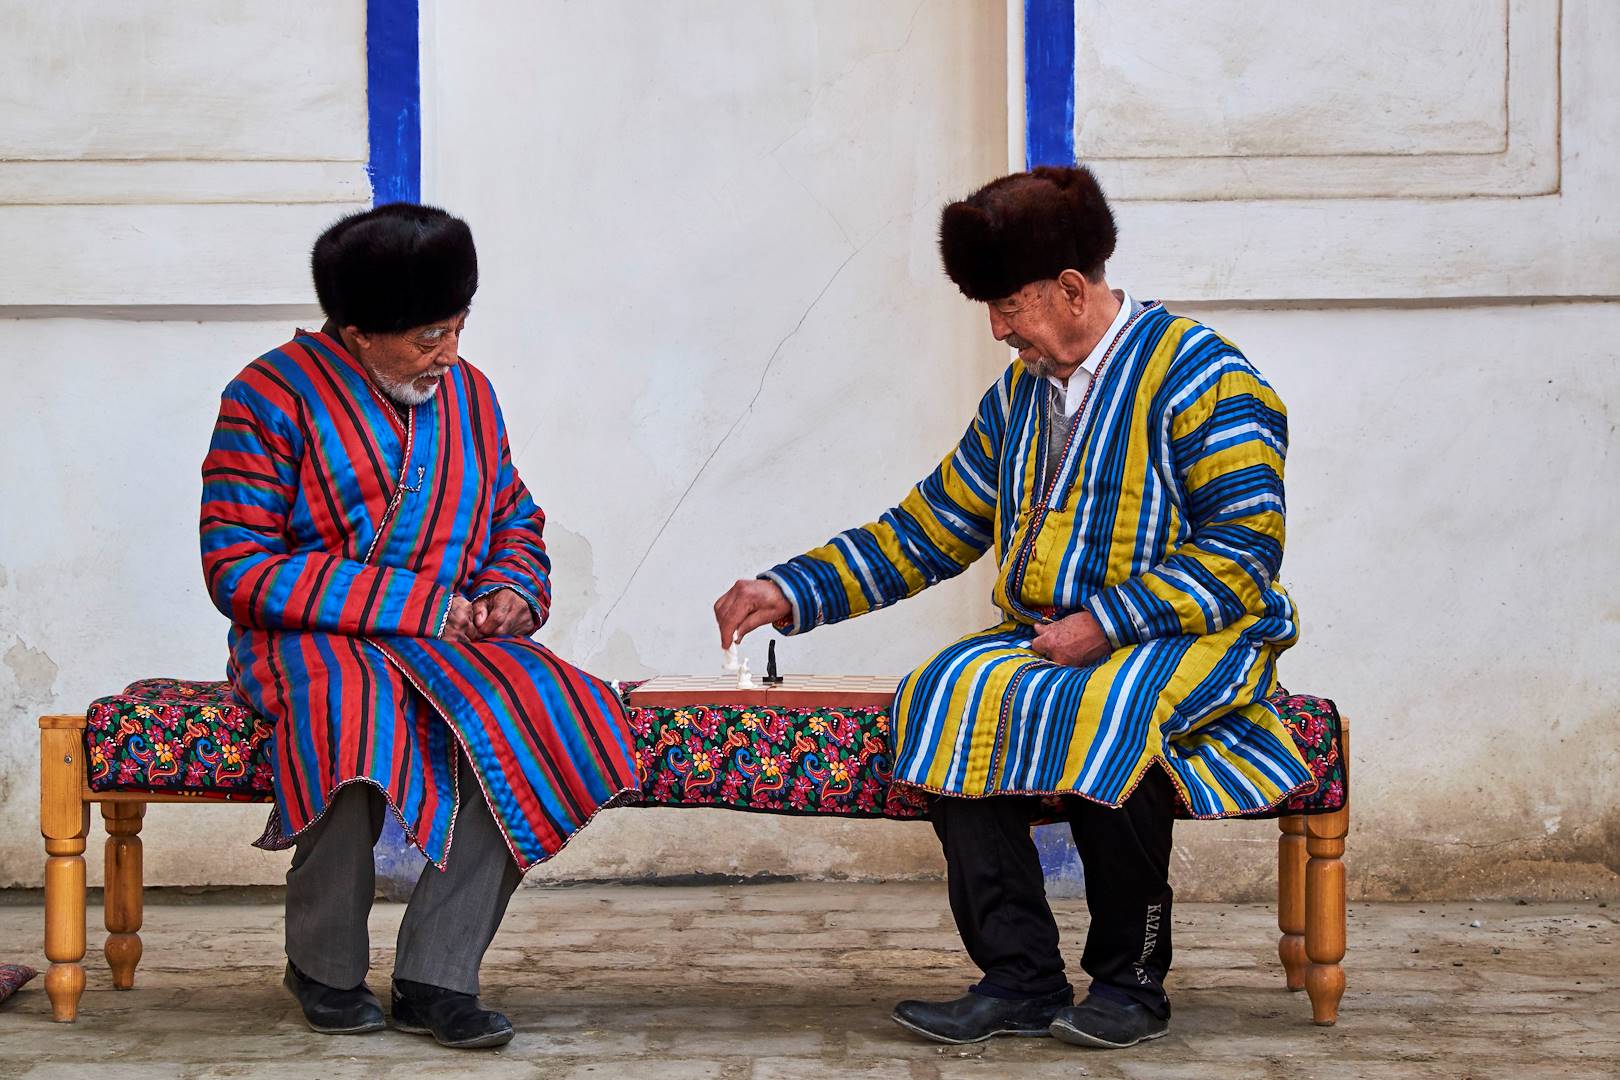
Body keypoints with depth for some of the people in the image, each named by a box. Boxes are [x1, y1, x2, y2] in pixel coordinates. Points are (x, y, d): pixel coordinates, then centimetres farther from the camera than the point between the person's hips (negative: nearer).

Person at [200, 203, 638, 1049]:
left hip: (450, 640, 5)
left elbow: (516, 520, 24)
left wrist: (511, 590, -2)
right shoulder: (272, 398, -6)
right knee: (354, 718, -39)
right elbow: (237, 571, -11)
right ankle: (324, 969, -14)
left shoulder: (467, 393, 12)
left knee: (527, 710, -28)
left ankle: (436, 977, -22)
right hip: (312, 641, -5)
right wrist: (416, 604, -15)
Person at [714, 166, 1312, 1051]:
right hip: (1046, 638, 6)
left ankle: (1131, 979, -18)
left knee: (1100, 712, -37)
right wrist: (791, 592, 13)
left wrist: (1106, 623, -20)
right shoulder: (1018, 395, 17)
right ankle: (1020, 977, -22)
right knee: (946, 696, -24)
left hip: (1192, 641, -6)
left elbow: (1245, 548, -13)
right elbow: (927, 532, 21)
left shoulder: (1199, 375, -5)